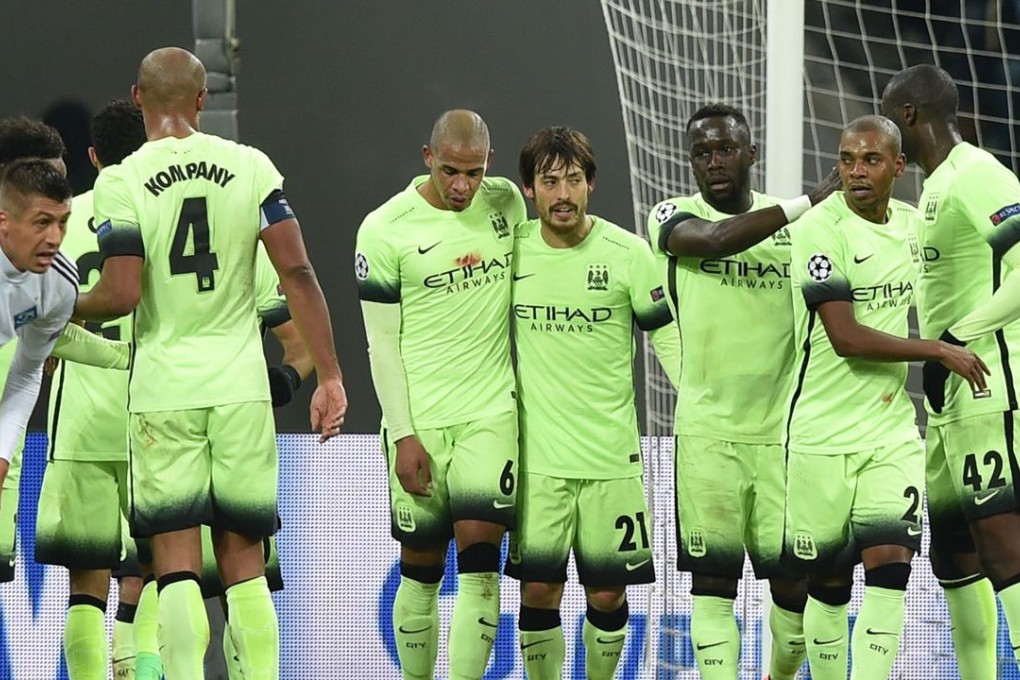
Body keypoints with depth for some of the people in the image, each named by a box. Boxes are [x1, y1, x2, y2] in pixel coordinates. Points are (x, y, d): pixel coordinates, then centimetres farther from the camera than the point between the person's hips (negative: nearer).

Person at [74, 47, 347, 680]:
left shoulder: (121, 183, -6)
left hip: (164, 389, -2)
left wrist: (68, 309, 9)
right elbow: (297, 272, -3)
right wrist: (330, 375, 1)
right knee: (244, 560, 9)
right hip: (240, 384, 2)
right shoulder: (250, 167, 1)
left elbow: (121, 294, -13)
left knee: (177, 566, 0)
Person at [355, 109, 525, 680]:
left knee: (480, 555, -10)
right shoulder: (385, 230, -7)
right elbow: (382, 341, -4)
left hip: (491, 412, 2)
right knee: (421, 564, 4)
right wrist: (403, 435, -9)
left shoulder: (506, 202, 4)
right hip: (420, 420, -2)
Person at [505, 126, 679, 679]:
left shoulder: (627, 253, -4)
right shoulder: (510, 249, 1)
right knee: (538, 589, -3)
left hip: (611, 454, -1)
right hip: (537, 454, 1)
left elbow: (669, 338, 2)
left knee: (607, 593, 3)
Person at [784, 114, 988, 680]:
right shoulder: (820, 229, -13)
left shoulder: (911, 224, 8)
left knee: (891, 563, -10)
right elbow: (846, 338, -18)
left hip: (893, 430, 5)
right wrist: (938, 351, -12)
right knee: (829, 583, 4)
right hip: (824, 435, -5)